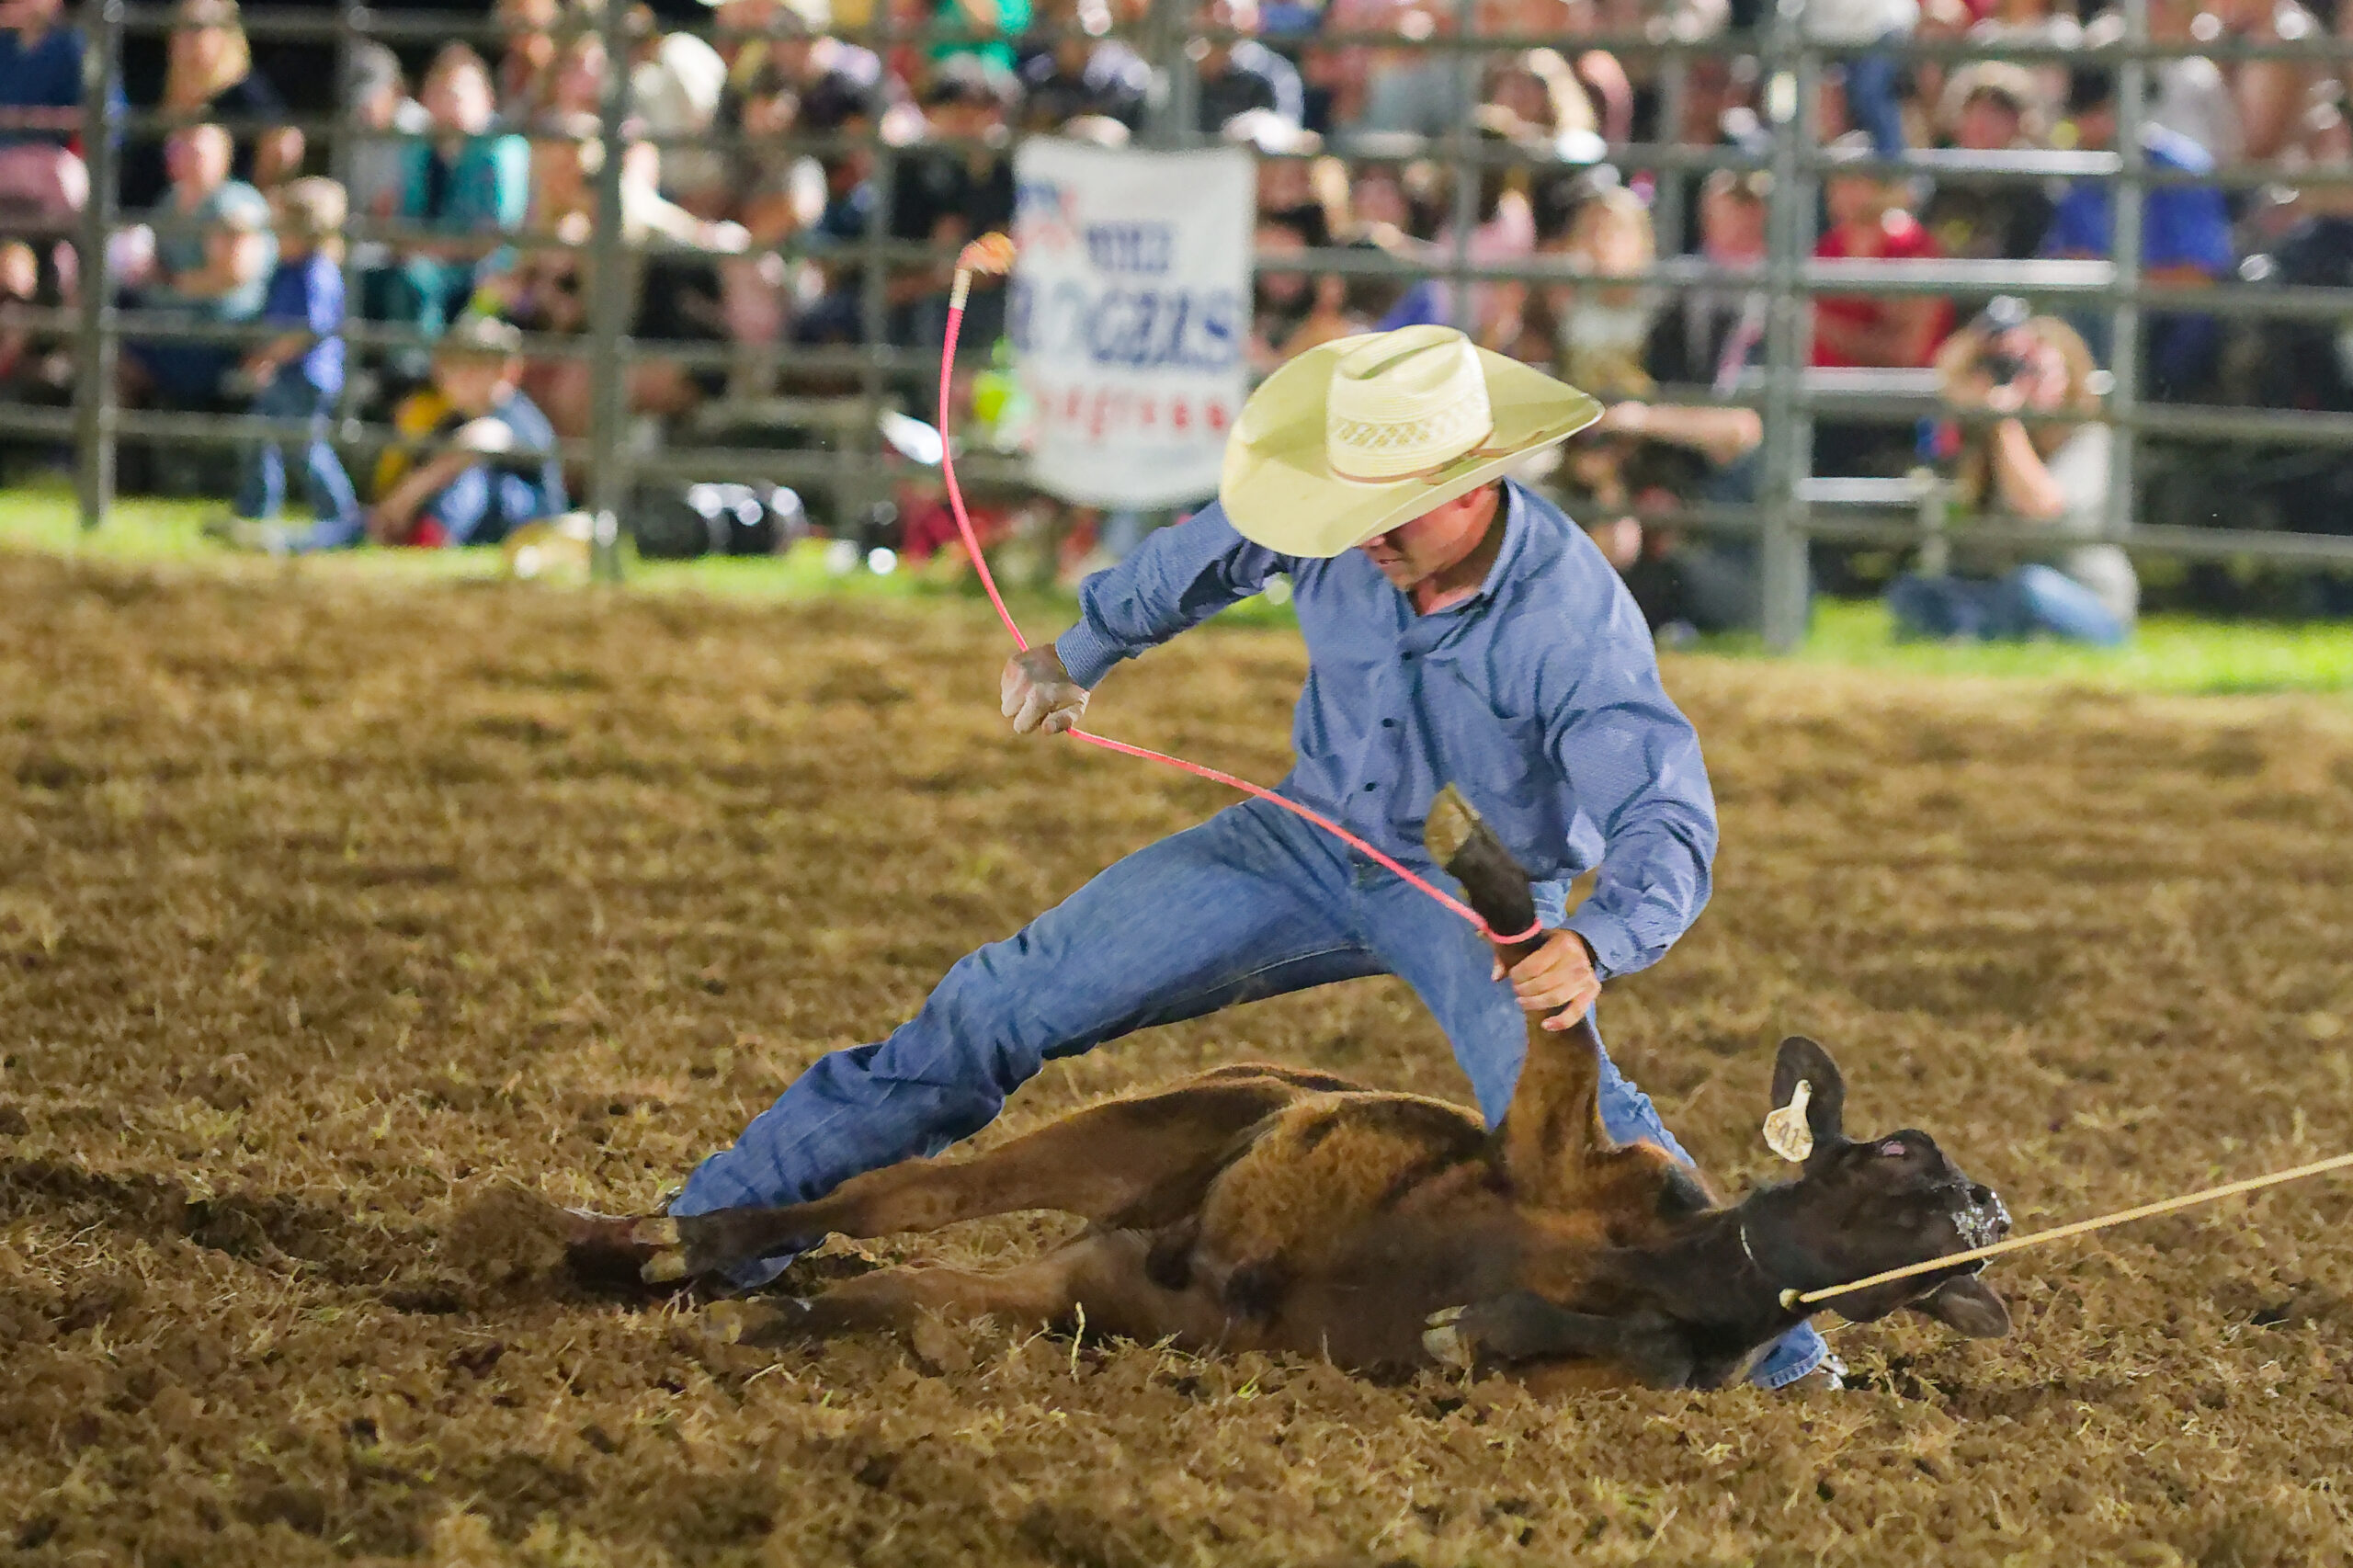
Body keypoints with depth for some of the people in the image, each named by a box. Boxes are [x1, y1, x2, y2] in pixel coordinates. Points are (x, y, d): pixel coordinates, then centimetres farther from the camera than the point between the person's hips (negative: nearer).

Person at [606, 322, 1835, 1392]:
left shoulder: (1575, 621, -31)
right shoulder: (1342, 528, -18)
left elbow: (1667, 826, -36)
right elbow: (1210, 557, 6)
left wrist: (1592, 946, -57)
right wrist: (1078, 654, 20)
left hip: (1489, 898, -4)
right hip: (1316, 841, 5)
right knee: (1012, 1002, -1)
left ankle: (1766, 1344, -21)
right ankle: (714, 1228, 5)